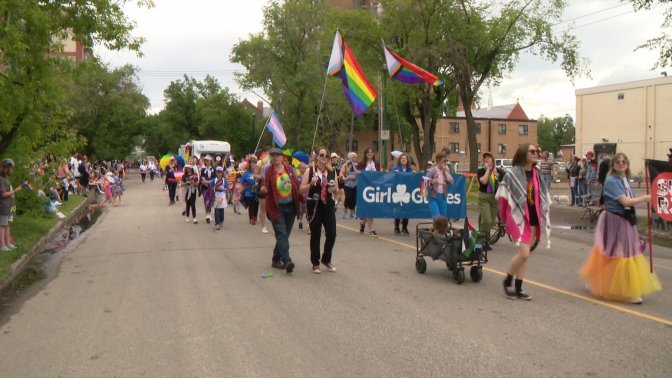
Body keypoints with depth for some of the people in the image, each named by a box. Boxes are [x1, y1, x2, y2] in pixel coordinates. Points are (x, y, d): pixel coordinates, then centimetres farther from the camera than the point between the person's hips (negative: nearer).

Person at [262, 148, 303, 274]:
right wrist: (263, 189, -28)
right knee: (282, 235, -12)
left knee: (285, 235, 11)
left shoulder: (289, 169, 4)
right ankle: (287, 261, -18)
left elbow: (297, 185, 10)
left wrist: (300, 201, 8)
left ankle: (276, 259, 24)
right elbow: (267, 189, -5)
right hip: (276, 208, -4)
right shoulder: (268, 172, -5)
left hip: (291, 206, 4)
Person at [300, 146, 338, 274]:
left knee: (332, 234, 0)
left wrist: (334, 189, -9)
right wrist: (311, 184, -20)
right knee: (315, 235, 5)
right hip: (314, 206, -3)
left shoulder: (332, 171, 6)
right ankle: (315, 263, 19)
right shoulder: (309, 170, -3)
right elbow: (301, 189, -3)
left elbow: (337, 190, 13)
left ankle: (326, 260, 22)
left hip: (329, 206, 3)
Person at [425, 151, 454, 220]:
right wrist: (432, 182, -33)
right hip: (433, 197, -5)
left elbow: (451, 181, -3)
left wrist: (445, 171, -6)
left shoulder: (446, 170, 10)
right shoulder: (432, 171, -6)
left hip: (443, 197, 5)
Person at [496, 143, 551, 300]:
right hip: (518, 217, -6)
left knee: (524, 254, 9)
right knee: (524, 253, -15)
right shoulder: (512, 174, -10)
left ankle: (518, 288, 17)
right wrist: (506, 218, -4)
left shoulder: (537, 174, 9)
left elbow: (543, 197, 17)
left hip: (533, 218, 6)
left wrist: (542, 216, 12)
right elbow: (502, 196, -8)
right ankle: (508, 281, 8)